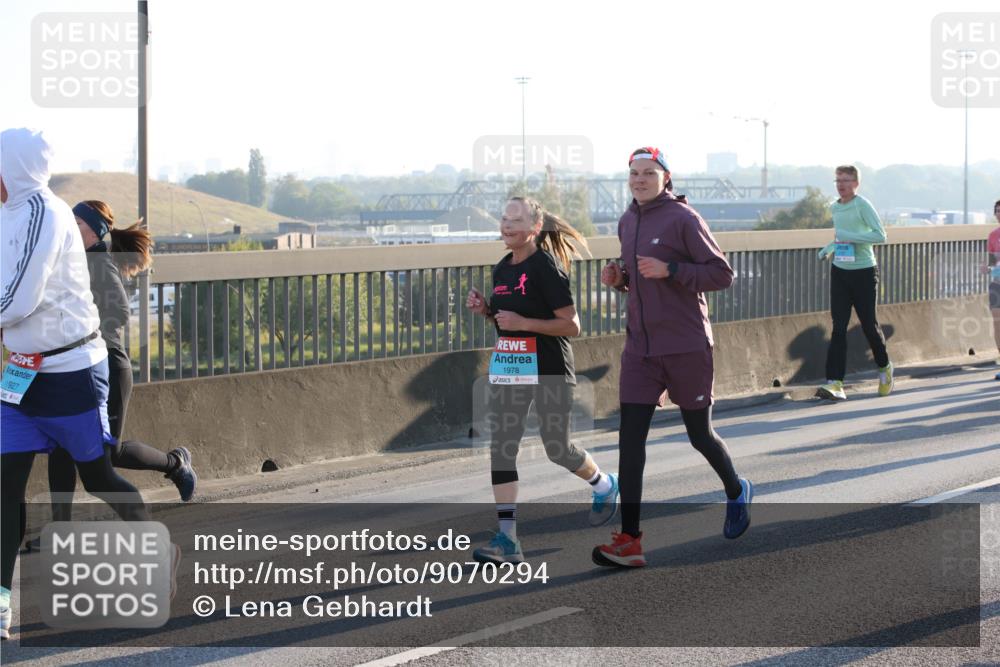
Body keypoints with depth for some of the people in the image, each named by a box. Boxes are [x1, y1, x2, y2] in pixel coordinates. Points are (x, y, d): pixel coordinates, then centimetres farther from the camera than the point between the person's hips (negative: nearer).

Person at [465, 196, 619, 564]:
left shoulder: (547, 267, -14)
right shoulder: (502, 268, 10)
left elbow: (571, 326, -15)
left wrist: (522, 322, -23)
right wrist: (485, 309, 2)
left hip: (548, 370, -7)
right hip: (506, 368, 7)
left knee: (557, 448, 4)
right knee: (501, 448, -4)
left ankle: (605, 486, 37)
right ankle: (507, 540, -4)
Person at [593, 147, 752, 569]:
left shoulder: (682, 218, -10)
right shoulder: (627, 223, 11)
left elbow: (722, 274, -11)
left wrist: (669, 269, -22)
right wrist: (619, 278, 3)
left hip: (687, 347, -5)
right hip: (640, 348, 6)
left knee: (700, 435, 10)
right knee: (630, 440, -6)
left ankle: (736, 491, 41)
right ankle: (629, 541, -7)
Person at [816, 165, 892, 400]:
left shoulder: (862, 205, -11)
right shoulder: (834, 208, 10)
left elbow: (880, 235, -19)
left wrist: (848, 237, -24)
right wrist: (829, 248, 10)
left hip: (864, 272, -5)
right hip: (839, 272, 5)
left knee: (869, 325, 7)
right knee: (839, 328, -5)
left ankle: (885, 368, 34)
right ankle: (835, 384, -12)